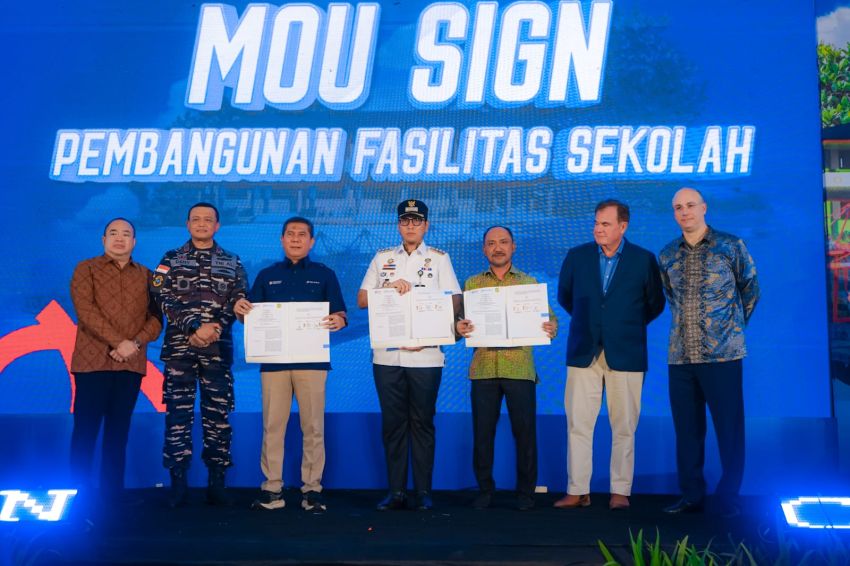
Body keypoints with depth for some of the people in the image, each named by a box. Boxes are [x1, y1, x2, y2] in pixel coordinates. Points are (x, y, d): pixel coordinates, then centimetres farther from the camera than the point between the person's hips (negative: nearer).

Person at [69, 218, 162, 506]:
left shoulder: (146, 275, 14)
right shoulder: (86, 269, 6)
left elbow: (156, 318, 6)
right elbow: (85, 311, -8)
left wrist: (135, 343, -13)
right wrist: (116, 342, -17)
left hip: (131, 364, 3)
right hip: (92, 361, -3)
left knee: (119, 432, 7)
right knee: (85, 430, -1)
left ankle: (113, 494, 12)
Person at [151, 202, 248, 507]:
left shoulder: (232, 263, 12)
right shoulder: (170, 260, 9)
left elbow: (238, 304, 4)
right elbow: (164, 300, -3)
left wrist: (213, 329, -12)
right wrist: (196, 327, -13)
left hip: (218, 349, 1)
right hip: (179, 347, -1)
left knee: (218, 414, 1)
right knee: (178, 414, -1)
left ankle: (216, 482, 7)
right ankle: (178, 482, 3)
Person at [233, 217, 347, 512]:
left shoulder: (324, 275, 11)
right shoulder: (267, 275, 15)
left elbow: (340, 315, 6)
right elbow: (252, 318, 14)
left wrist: (338, 321, -16)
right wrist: (240, 309, -8)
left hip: (312, 359, -1)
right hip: (273, 359, 2)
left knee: (313, 426, -1)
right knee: (272, 425, 0)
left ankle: (312, 489, 5)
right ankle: (272, 488, 6)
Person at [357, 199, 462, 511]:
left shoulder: (439, 258, 8)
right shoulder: (382, 257, 14)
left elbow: (455, 302, 1)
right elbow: (362, 300, 9)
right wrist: (389, 287, -8)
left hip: (425, 354, -2)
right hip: (387, 353, 2)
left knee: (422, 423, 1)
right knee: (393, 423, 3)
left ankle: (423, 492, 7)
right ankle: (396, 492, 9)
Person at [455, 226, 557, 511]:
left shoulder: (529, 283, 12)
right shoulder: (472, 284, 14)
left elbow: (548, 317, 6)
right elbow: (460, 318, 8)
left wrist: (551, 327, -16)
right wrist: (459, 327, -15)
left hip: (520, 368, -1)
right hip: (483, 368, 1)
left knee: (524, 431, 0)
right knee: (482, 431, 2)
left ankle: (525, 491, 11)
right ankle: (484, 490, 14)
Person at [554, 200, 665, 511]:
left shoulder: (644, 260, -1)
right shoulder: (576, 257, 4)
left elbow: (655, 303, 11)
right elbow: (564, 296, 19)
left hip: (625, 354, -1)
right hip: (583, 353, 2)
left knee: (624, 427, 3)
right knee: (577, 424, 0)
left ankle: (620, 491, 12)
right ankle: (577, 491, 7)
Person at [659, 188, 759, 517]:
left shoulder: (731, 246, -1)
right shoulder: (668, 255, 8)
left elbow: (750, 289, 9)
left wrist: (733, 327, 12)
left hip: (722, 354, -3)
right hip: (681, 355, 3)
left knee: (729, 428, 0)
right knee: (686, 429, 7)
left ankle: (729, 498, 11)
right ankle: (691, 496, 16)